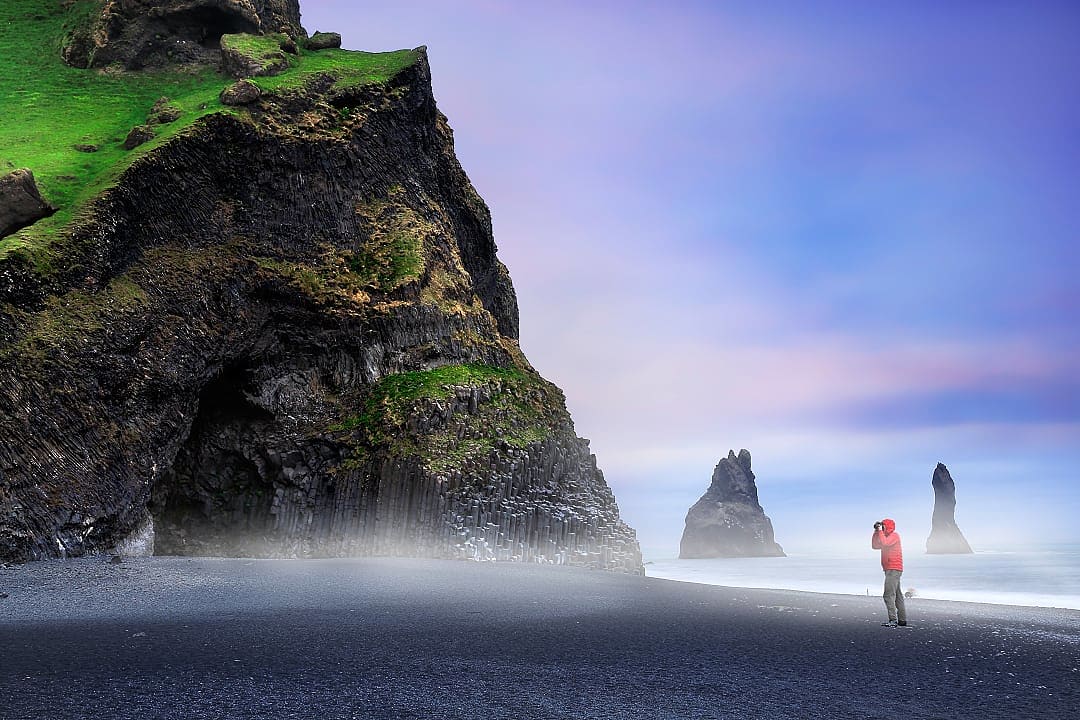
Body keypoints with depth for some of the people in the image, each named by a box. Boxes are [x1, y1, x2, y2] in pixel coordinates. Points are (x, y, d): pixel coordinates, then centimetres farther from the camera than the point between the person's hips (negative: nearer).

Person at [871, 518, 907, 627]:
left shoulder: (894, 535, -8)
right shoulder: (886, 537, 20)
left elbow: (885, 543, -25)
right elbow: (875, 546, 16)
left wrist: (880, 531, -14)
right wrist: (876, 532, 9)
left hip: (894, 569, -10)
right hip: (890, 570, 10)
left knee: (889, 595, -15)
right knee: (897, 595, 13)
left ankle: (893, 620, -19)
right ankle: (902, 619, 18)